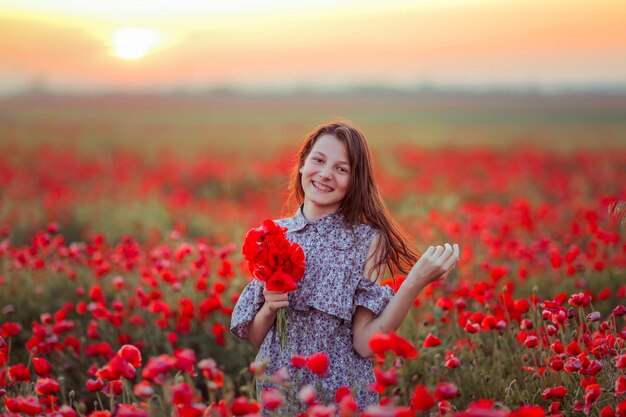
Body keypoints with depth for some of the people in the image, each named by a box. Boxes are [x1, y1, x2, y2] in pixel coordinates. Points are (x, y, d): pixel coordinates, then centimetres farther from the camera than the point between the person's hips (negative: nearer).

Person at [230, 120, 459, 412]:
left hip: (343, 396, -3)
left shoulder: (367, 240, -9)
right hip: (277, 392, 3)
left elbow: (365, 343, -16)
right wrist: (268, 309, -16)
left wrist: (418, 279, -25)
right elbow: (254, 337, 4)